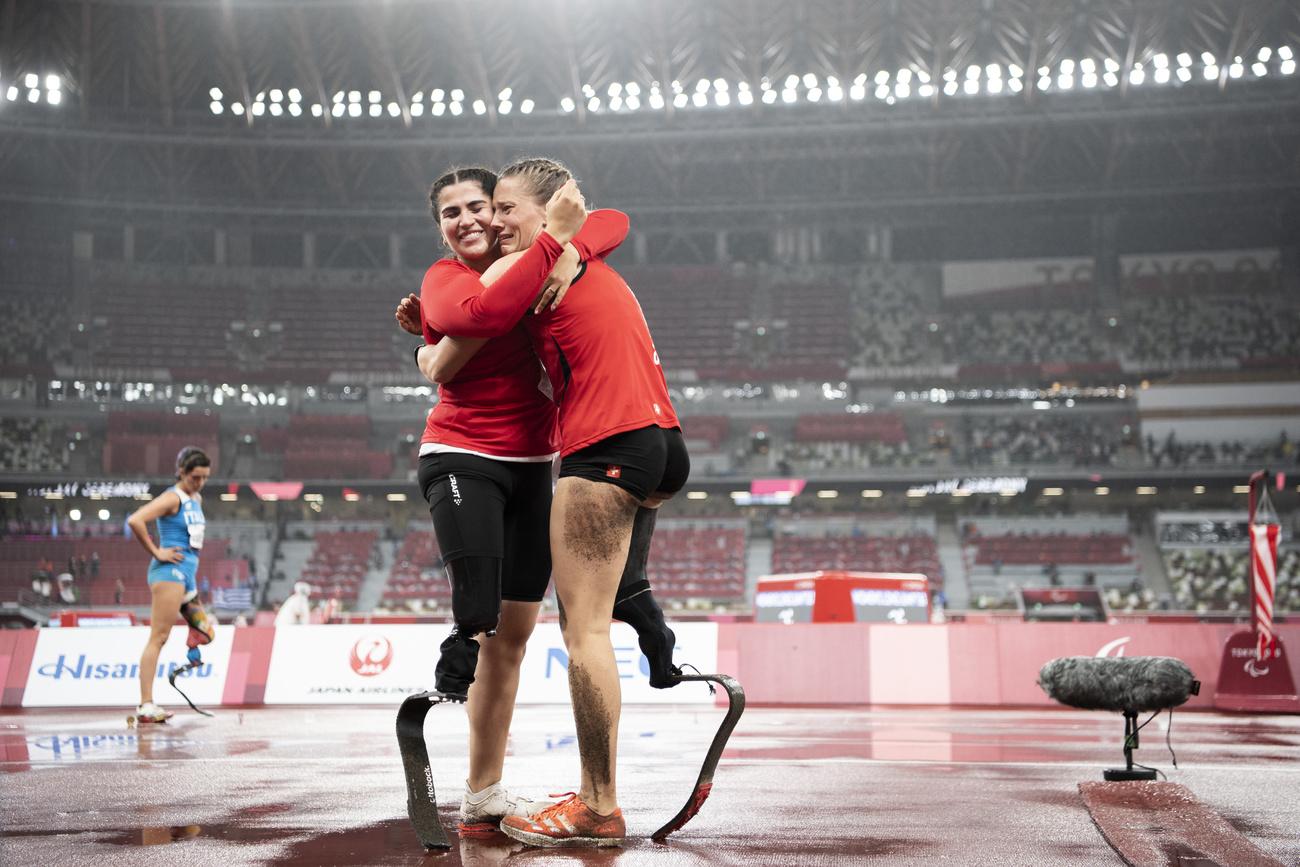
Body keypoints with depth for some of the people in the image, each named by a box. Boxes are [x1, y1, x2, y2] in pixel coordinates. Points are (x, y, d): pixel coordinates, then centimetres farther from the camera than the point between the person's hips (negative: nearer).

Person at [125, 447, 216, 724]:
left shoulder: (197, 499, 17)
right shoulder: (172, 498, -10)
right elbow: (135, 520, -25)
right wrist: (156, 552, -17)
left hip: (187, 575, 10)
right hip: (170, 571, -10)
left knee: (204, 633, 13)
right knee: (158, 637, -11)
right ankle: (146, 706, -11)